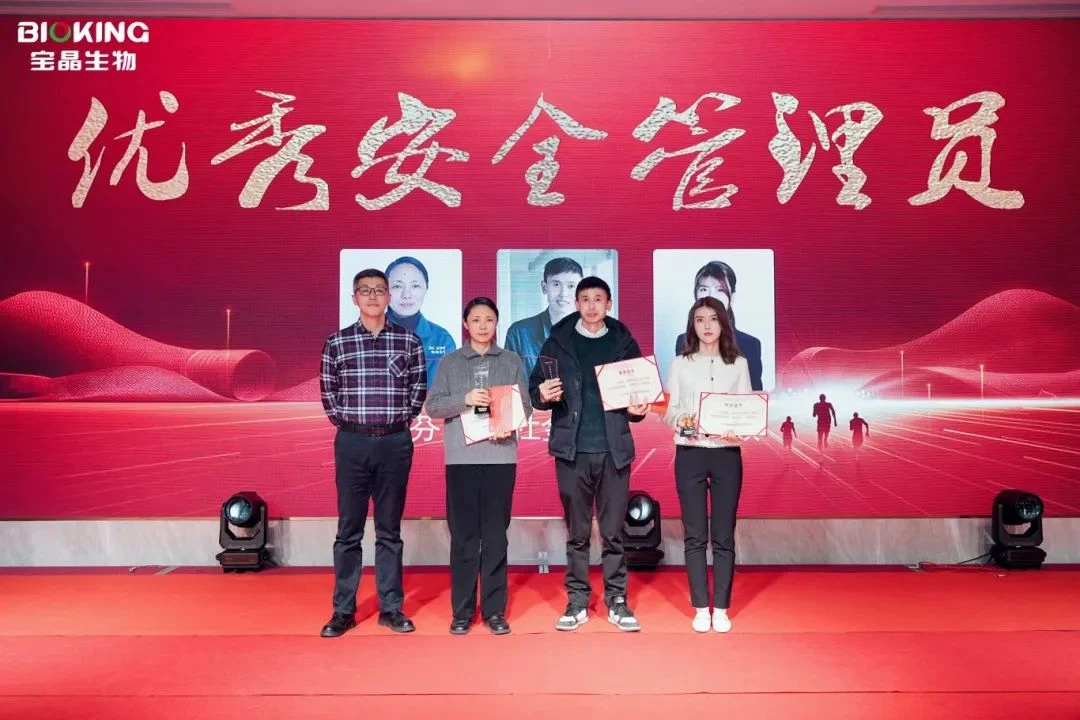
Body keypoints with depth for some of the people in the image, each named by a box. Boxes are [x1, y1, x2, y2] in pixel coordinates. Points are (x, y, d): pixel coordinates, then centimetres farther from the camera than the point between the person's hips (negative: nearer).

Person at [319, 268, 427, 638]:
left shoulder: (409, 340, 3)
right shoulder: (337, 342, 2)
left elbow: (419, 388, 8)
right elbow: (327, 390, 8)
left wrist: (402, 418, 4)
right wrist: (344, 420, 3)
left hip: (396, 442, 0)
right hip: (352, 442, 0)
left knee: (389, 530, 8)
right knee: (349, 530, 6)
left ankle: (391, 607, 16)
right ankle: (343, 610, 14)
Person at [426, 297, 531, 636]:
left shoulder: (513, 361, 10)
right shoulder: (449, 362, 8)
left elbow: (526, 406, 5)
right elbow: (432, 406, 1)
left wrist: (509, 425, -14)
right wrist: (465, 399, -16)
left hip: (500, 456, 0)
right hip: (461, 457, 0)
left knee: (496, 535, 4)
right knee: (463, 535, 2)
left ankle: (494, 610, 12)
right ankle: (462, 611, 11)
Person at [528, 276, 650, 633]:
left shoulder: (624, 342, 7)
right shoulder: (557, 341, 5)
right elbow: (535, 388, 3)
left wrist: (639, 409, -12)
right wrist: (543, 396, -19)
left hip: (614, 450, 1)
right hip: (572, 450, 0)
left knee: (614, 532, 5)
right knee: (577, 532, 7)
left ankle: (617, 602, 15)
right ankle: (577, 602, 16)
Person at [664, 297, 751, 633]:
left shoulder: (739, 364, 7)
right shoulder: (680, 364, 6)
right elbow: (669, 411, 3)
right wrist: (681, 421, -19)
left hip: (727, 454, 0)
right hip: (689, 454, 0)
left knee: (723, 535, 4)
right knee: (694, 535, 3)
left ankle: (721, 608, 12)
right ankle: (701, 608, 12)